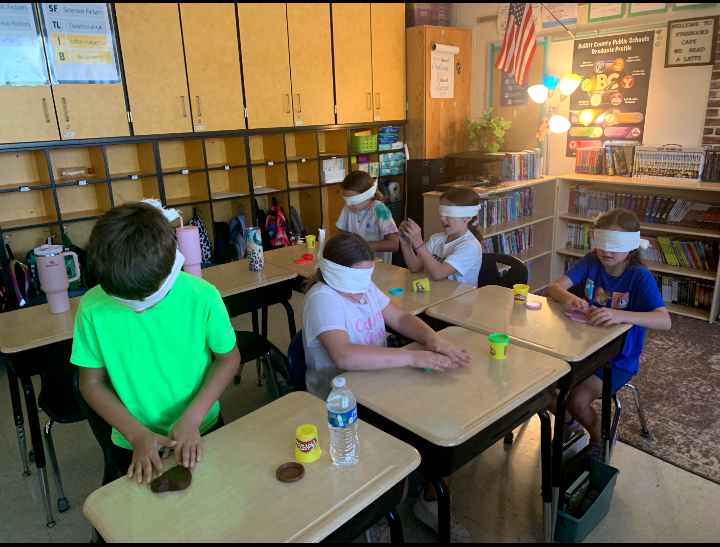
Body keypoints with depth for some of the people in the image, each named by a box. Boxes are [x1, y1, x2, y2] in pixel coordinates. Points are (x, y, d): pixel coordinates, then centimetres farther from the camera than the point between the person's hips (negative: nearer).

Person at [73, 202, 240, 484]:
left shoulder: (202, 297, -21)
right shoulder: (94, 308, -18)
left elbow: (228, 357, -8)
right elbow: (91, 382, -7)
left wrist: (192, 418, -17)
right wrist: (137, 434, -17)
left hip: (202, 432, 0)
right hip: (133, 443, 0)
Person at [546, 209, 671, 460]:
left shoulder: (640, 277, -15)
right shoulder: (590, 262, -4)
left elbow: (664, 321, -29)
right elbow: (554, 288, -14)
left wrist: (620, 315, -47)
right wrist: (570, 298, -39)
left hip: (618, 360, -4)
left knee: (578, 399, -25)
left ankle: (600, 438, 12)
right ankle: (569, 422, 20)